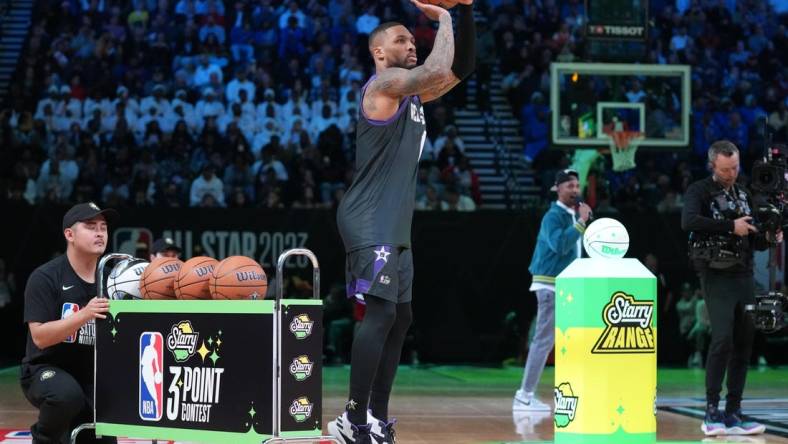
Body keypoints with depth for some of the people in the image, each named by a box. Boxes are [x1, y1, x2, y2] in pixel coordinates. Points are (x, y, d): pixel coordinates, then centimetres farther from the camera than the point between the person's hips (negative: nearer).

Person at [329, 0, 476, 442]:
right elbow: (437, 70, -27)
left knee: (400, 319, 11)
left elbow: (460, 68, 22)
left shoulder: (413, 94, 18)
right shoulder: (385, 84, -10)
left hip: (395, 225, 10)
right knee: (380, 314, -16)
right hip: (370, 223, -10)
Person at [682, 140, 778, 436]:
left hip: (744, 276, 7)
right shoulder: (700, 191, -2)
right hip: (716, 275, -7)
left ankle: (733, 414, 10)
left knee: (744, 344, 4)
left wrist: (769, 238, 0)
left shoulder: (743, 195, 18)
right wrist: (731, 226, -21)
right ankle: (712, 412, -14)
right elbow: (689, 222, -23)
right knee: (722, 339, -19)